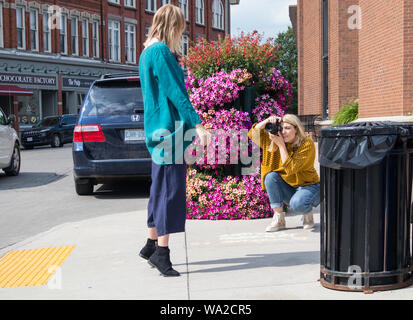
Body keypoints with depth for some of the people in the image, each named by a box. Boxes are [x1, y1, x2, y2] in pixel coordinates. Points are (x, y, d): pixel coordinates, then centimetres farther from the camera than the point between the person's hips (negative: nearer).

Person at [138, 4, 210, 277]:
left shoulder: (148, 52, 19)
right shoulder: (161, 51, -12)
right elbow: (175, 91, -19)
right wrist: (198, 124, -20)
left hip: (158, 129, 10)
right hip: (169, 130, -10)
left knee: (162, 188, 16)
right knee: (170, 188, -7)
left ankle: (152, 244, 25)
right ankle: (161, 252, -3)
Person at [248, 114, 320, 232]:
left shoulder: (307, 144, -19)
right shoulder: (278, 140, -3)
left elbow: (290, 169, -28)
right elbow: (253, 134, -5)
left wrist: (281, 144, -29)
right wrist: (267, 121, -19)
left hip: (309, 187, -6)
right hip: (289, 188, 6)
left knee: (297, 204, -37)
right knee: (271, 176, -23)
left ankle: (308, 213, 2)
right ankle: (279, 219, -14)